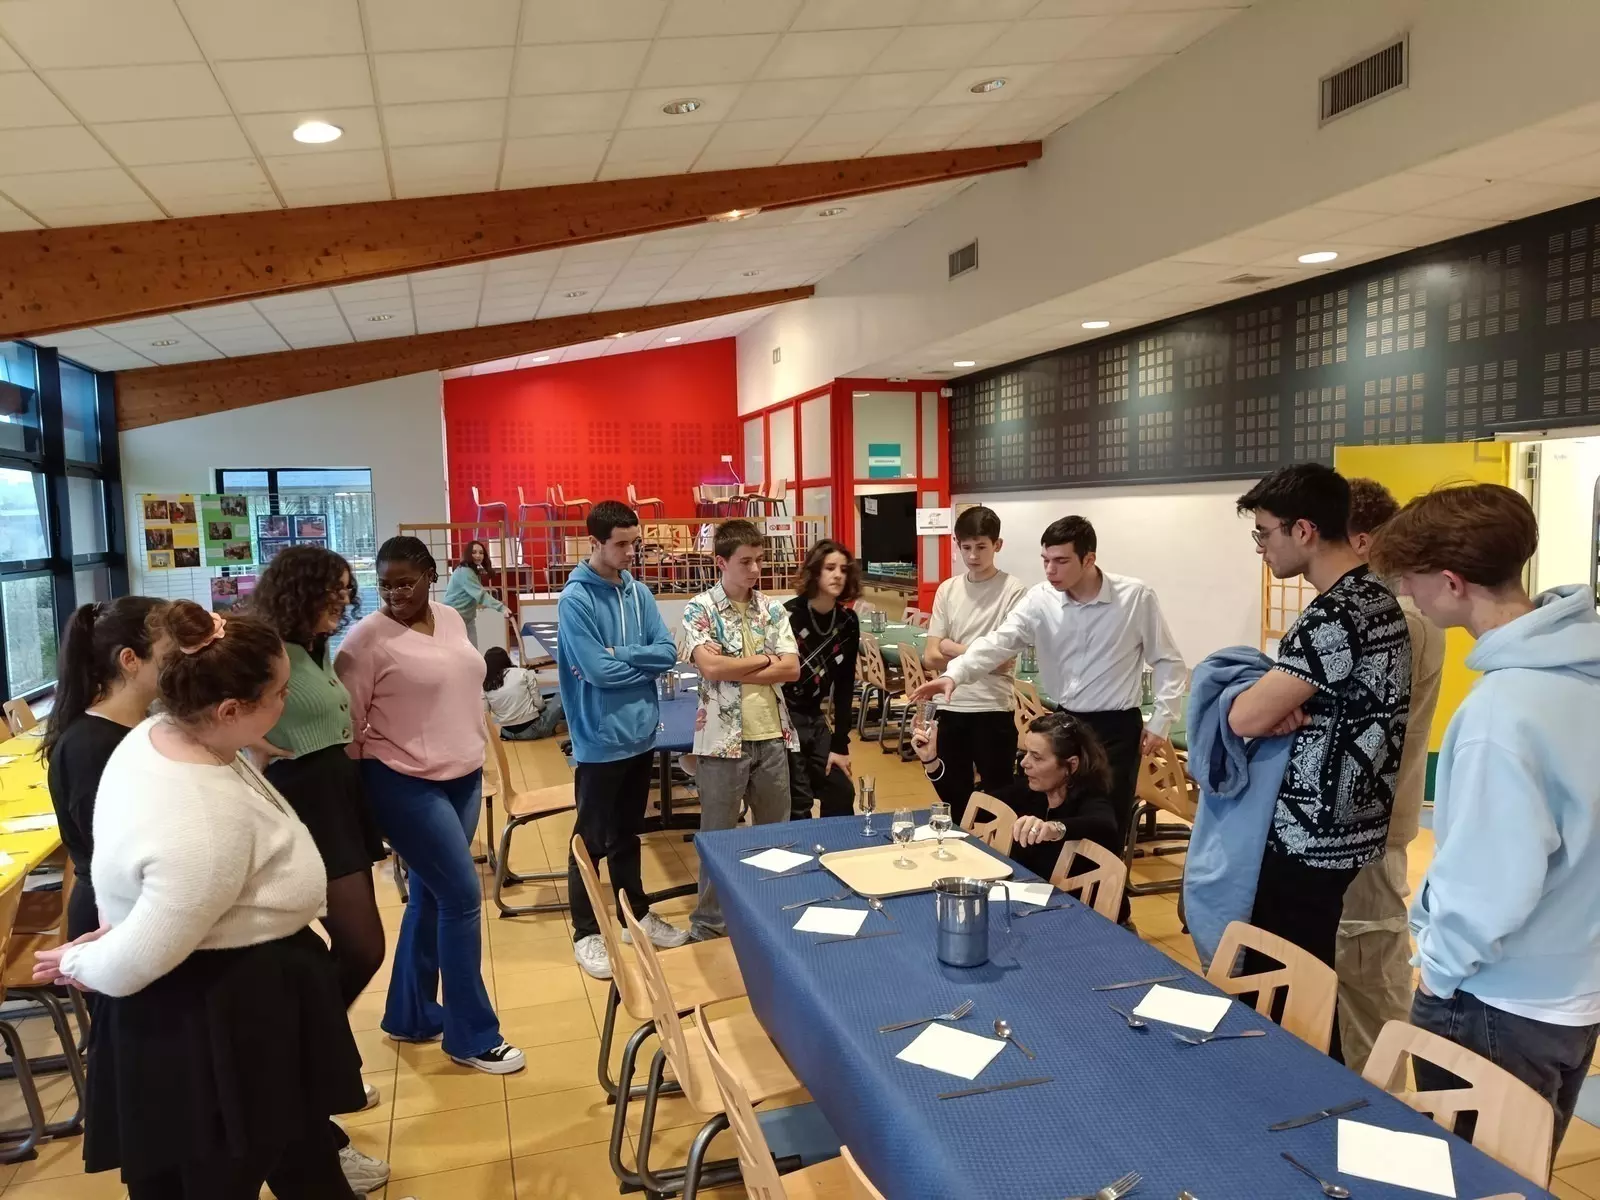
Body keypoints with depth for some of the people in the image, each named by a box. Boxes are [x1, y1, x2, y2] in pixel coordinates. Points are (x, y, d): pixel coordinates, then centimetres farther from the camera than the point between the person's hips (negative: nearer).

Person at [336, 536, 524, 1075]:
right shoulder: (367, 638, -13)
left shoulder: (451, 619, 6)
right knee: (463, 896, -6)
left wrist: (477, 758, 17)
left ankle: (410, 1015, 32)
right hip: (406, 784, -7)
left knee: (430, 897, 15)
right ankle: (474, 1036, 8)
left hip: (463, 777, 7)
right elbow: (347, 723, -10)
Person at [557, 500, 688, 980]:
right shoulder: (575, 599, -15)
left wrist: (622, 654, -16)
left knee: (628, 833, 21)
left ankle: (637, 913, 35)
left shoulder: (639, 592, 5)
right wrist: (645, 663, -7)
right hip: (600, 740, -6)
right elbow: (598, 671, -21)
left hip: (641, 733, 6)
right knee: (592, 841, 8)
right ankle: (587, 932, 22)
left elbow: (668, 651, -2)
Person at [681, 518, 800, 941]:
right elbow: (710, 666, -19)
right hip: (723, 738, -4)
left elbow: (792, 669, -4)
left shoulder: (773, 610, 6)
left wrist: (735, 672, -12)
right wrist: (765, 659, -9)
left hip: (772, 736, 4)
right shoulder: (700, 609, -5)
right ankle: (708, 924, 22)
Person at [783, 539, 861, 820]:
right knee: (797, 805, -4)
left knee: (842, 794, 8)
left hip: (815, 718, 6)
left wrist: (840, 745, 2)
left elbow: (844, 685, 3)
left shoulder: (848, 621, 0)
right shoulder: (788, 616, -17)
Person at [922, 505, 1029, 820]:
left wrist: (954, 648, -3)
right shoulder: (947, 590, 6)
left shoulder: (1014, 590, -8)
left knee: (998, 799, 6)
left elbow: (1002, 658, -13)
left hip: (993, 708, -5)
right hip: (951, 706, 5)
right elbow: (933, 657, 2)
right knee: (954, 795, 17)